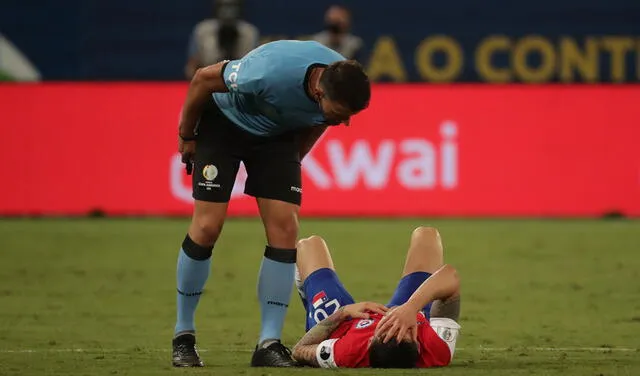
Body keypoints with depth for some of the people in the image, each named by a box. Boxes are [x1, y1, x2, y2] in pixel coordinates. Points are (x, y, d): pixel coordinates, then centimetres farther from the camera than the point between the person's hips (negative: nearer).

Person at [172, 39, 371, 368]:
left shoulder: (342, 88, -24)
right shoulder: (270, 73, -40)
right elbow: (203, 79, -22)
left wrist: (293, 160, 12)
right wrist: (186, 136, -8)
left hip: (278, 134, 4)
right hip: (224, 122, -4)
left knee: (285, 230, -10)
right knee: (207, 227, -11)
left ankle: (269, 344, -5)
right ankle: (183, 337, 5)